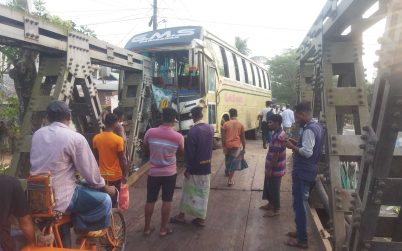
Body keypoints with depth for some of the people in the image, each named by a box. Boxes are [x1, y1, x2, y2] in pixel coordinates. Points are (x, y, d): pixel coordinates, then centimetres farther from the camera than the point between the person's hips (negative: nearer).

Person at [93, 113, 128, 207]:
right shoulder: (118, 139, -19)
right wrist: (124, 175, -7)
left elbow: (96, 157, 7)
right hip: (115, 175, -5)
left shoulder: (96, 138, -3)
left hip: (102, 175, 5)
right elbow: (122, 159, -16)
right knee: (113, 200, 11)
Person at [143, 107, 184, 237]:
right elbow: (181, 152, 6)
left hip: (153, 172, 2)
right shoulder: (178, 136, -13)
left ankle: (147, 228, 25)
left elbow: (146, 150, 5)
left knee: (150, 201, 14)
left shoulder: (150, 132, -11)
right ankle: (163, 228, 21)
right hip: (170, 173, -1)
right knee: (167, 201, 11)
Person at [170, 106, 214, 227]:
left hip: (195, 167, -5)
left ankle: (182, 215, 22)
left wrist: (188, 168, -11)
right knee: (203, 193, 12)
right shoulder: (210, 128, 0)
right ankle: (201, 218, 19)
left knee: (188, 192, 10)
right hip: (206, 166, 5)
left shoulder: (193, 131, -19)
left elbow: (190, 152, -17)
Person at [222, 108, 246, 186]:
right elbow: (243, 137, 2)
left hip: (227, 145, 2)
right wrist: (244, 148, 10)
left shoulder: (226, 124, -1)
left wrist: (223, 147, 2)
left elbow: (223, 137, -4)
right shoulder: (240, 124, 0)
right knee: (234, 163, 4)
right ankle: (230, 180, 2)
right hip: (236, 146, -1)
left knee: (228, 161, 23)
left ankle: (228, 172, 44)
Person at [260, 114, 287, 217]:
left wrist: (270, 169, -19)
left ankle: (275, 210, 19)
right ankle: (271, 204, 38)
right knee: (269, 187, 22)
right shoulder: (277, 133, 7)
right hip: (273, 167, 10)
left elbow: (275, 155, -25)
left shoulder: (278, 136, -25)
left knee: (274, 189, 4)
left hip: (275, 169, -10)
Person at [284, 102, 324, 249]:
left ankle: (302, 240, 8)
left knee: (299, 205, -1)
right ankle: (300, 231, 33)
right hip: (308, 171, 10)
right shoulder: (317, 127, 12)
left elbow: (307, 152, -28)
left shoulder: (309, 130, -20)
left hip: (302, 173, -10)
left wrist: (292, 147, -15)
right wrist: (297, 144, 9)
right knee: (301, 203, 20)